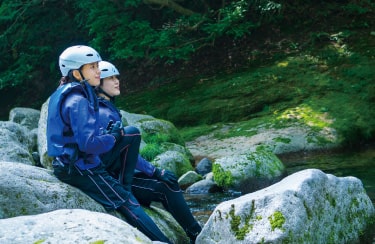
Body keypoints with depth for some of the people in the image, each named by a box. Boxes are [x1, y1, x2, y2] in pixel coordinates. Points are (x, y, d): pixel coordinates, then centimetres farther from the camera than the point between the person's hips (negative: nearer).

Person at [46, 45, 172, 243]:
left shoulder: (64, 94, 9)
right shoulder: (78, 101, -22)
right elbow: (89, 143, -29)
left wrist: (108, 133, 4)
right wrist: (113, 138, -10)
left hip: (68, 163, 10)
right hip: (80, 168, -10)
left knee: (132, 134, 10)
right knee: (128, 204, -10)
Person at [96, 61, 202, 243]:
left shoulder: (107, 107, 12)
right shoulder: (102, 113, -19)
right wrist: (154, 171, -15)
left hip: (120, 171, 10)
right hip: (114, 177, -10)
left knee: (169, 178, 6)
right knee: (167, 187, -11)